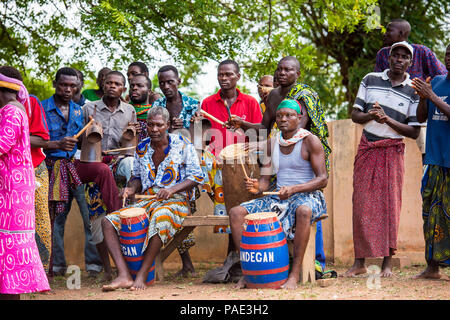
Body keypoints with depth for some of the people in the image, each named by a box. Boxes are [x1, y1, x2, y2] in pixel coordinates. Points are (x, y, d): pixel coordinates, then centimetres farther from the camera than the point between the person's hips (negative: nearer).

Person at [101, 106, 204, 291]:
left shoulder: (182, 145, 0)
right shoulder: (142, 148, 13)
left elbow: (196, 176, -3)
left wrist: (173, 189, -18)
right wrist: (132, 188, 1)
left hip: (175, 200, -5)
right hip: (146, 201, 5)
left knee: (160, 218, -42)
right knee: (108, 221, -18)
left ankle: (142, 276, -36)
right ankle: (124, 275, -31)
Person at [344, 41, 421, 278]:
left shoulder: (414, 92, 0)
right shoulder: (370, 80, 7)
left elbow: (414, 132, -3)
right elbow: (355, 114, 9)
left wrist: (388, 120, -16)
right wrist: (370, 115, -14)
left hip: (392, 151, -2)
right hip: (366, 148, 2)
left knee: (389, 205, -3)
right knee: (361, 204, 0)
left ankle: (387, 262, 4)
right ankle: (360, 262, 6)